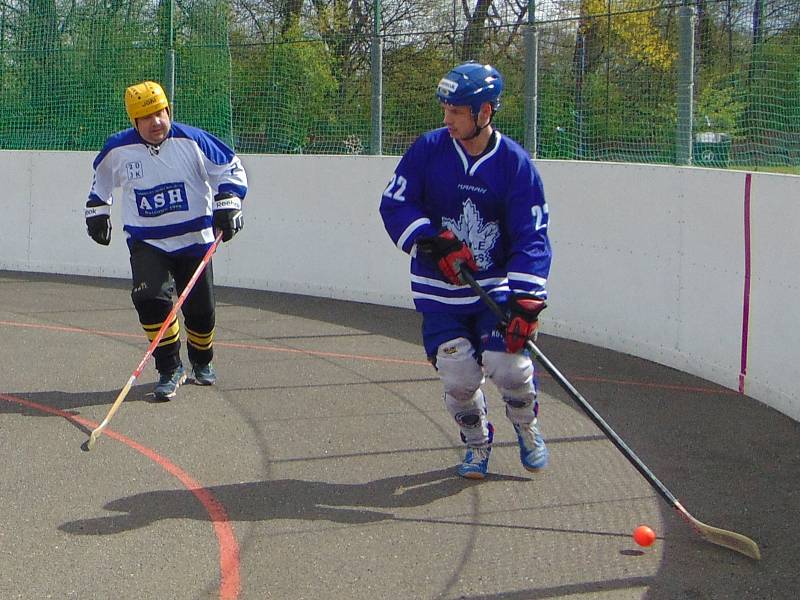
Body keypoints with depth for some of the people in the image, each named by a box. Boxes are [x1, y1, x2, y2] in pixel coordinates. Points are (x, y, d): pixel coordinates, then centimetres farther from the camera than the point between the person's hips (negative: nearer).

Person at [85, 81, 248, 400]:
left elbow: (230, 168, -2)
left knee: (200, 309, 6)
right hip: (146, 242, 0)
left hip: (194, 240, 0)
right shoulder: (118, 150, -6)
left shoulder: (192, 141, -12)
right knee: (150, 298, -23)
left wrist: (227, 204, -13)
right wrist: (97, 211, 20)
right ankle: (170, 369, -8)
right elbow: (101, 179, 17)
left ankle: (201, 361, 37)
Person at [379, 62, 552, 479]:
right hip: (439, 289, 1)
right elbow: (393, 204, -4)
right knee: (457, 374, -4)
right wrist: (433, 242, -20)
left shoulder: (515, 162, -9)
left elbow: (531, 237, -11)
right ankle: (477, 443, 26)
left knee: (507, 362, -15)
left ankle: (527, 428, 19)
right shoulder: (429, 149, -5)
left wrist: (525, 301, -23)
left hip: (496, 284, -1)